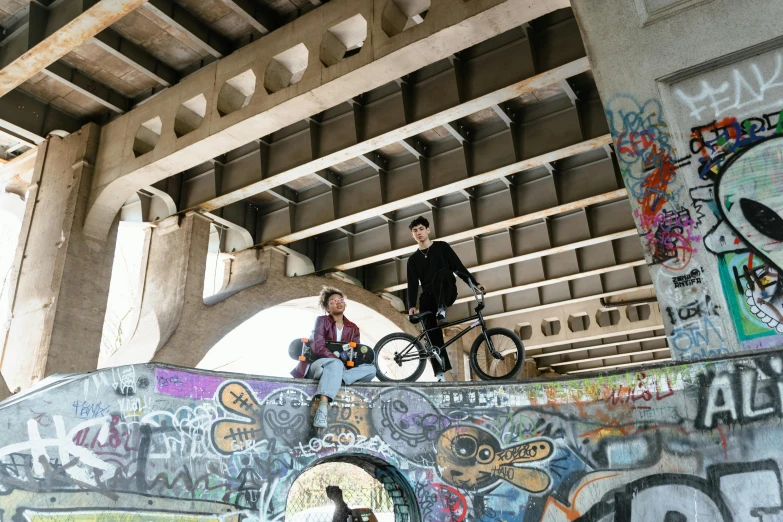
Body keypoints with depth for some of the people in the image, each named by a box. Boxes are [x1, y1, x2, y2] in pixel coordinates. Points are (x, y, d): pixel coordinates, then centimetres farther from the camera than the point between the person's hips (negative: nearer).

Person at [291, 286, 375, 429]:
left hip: (340, 367, 5)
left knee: (371, 369, -20)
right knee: (336, 364, -40)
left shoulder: (353, 328, 14)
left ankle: (327, 376, -40)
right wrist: (339, 358, -24)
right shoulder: (322, 320, 1)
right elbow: (318, 347, -13)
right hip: (316, 365, -5)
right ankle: (322, 408, -60)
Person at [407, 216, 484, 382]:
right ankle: (440, 374, -11)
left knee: (443, 273, -35)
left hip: (447, 294, -2)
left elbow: (458, 267, 3)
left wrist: (475, 283, -9)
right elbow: (412, 284, 5)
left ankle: (441, 311, -41)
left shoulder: (441, 247, 9)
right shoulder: (413, 259, 14)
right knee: (432, 336, -13)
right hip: (429, 298, 2)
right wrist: (412, 306, -10)